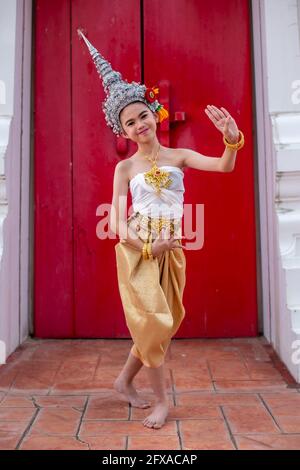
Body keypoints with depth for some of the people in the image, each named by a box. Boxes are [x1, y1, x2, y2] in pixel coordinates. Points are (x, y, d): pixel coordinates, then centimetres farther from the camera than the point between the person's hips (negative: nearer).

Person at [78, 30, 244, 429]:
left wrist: (232, 139, -29)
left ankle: (125, 379, 31)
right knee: (151, 320, -4)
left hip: (170, 250, 3)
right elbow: (118, 217, -2)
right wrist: (144, 244, -16)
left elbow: (224, 166, -9)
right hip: (136, 251, -2)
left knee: (163, 322, 10)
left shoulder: (179, 156, 5)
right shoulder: (125, 167, 2)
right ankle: (162, 399, 11)